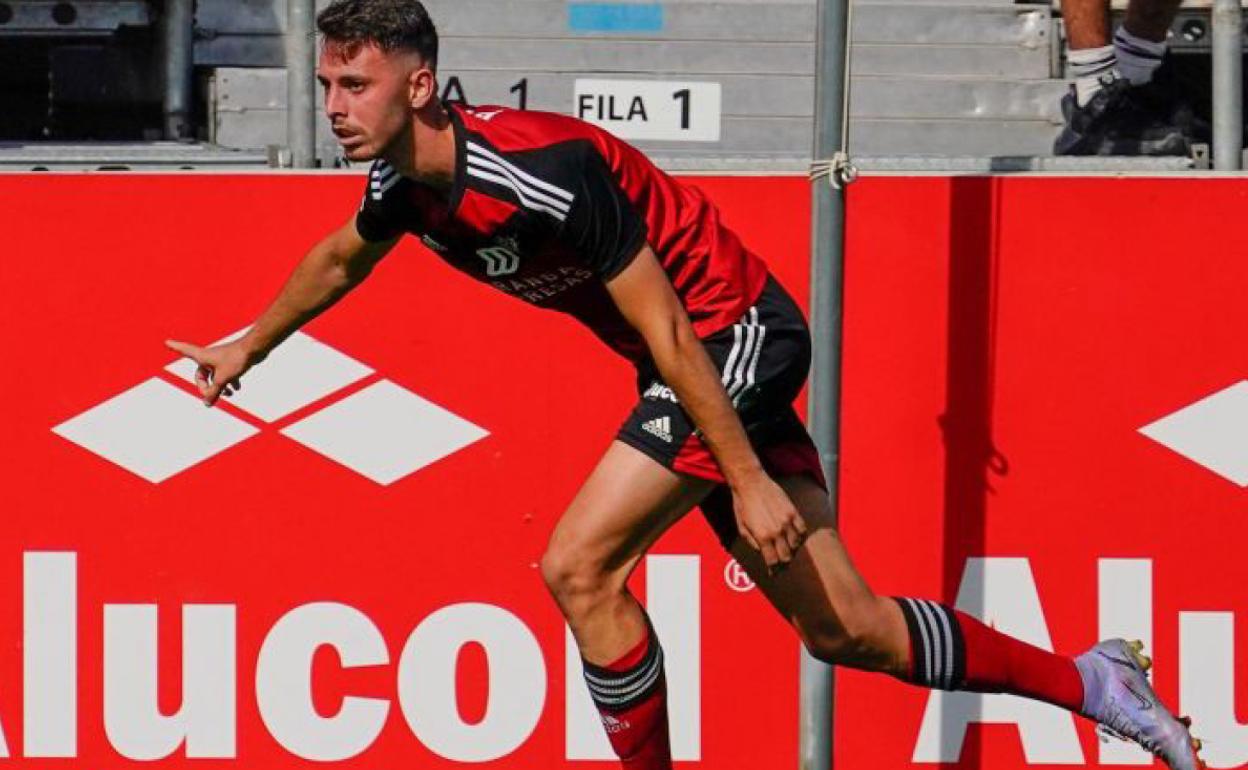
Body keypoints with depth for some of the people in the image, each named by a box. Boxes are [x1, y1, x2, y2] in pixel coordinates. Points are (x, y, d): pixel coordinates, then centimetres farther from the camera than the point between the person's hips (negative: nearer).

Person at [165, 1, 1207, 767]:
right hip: (712, 357, 8)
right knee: (840, 627, 9)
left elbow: (665, 330, -26)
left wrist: (748, 478, -25)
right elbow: (341, 258, 23)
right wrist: (248, 348, 35)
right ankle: (1092, 681, 23)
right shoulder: (403, 182, -3)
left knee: (579, 566, -17)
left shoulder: (540, 172, -29)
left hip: (736, 334, -8)